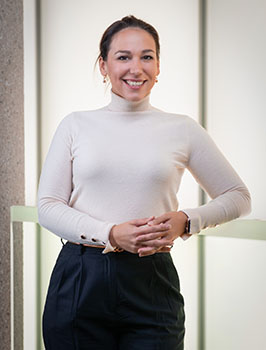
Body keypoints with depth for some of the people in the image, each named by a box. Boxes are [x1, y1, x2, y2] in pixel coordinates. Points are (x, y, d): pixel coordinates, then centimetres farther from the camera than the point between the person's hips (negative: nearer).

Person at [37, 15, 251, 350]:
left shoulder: (182, 130, 5)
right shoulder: (76, 125, 5)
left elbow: (238, 197, 11)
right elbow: (48, 206, 0)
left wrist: (186, 220, -7)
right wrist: (111, 234, -15)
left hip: (152, 286, 0)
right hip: (79, 284, 1)